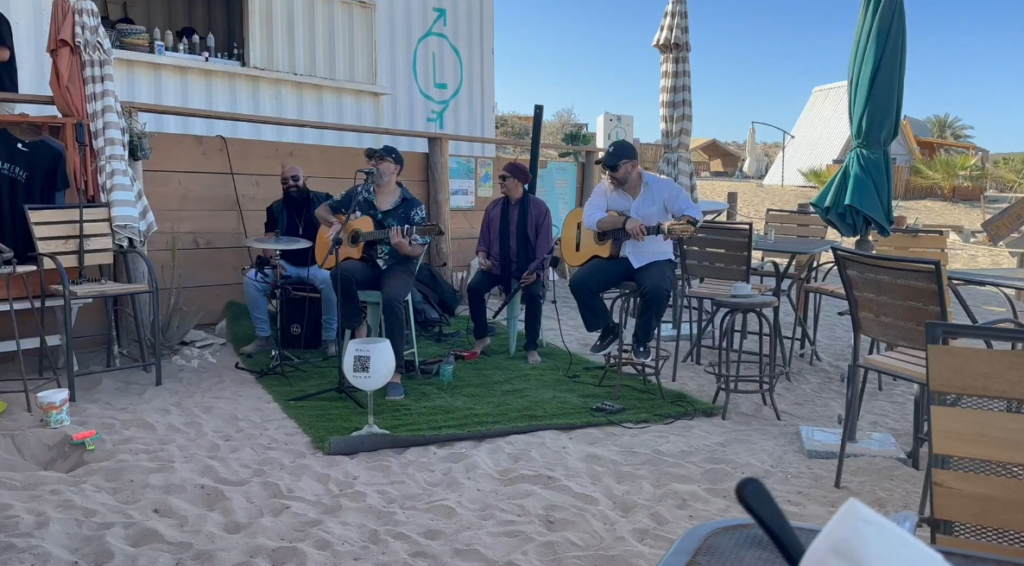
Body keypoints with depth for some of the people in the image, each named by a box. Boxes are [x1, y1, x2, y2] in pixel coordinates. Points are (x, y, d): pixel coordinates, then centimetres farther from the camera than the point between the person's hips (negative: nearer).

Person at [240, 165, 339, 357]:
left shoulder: (322, 199, 1)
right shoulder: (276, 208, 9)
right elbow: (268, 240, 6)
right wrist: (272, 260, -15)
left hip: (317, 264, -3)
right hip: (287, 264, 4)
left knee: (329, 279, -38)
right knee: (251, 280, -18)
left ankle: (330, 339, -20)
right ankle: (263, 337, -5)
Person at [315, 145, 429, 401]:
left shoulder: (413, 206, -3)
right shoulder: (357, 194, 7)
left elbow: (419, 250, -4)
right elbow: (321, 211, 16)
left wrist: (404, 248, -27)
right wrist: (335, 223, -5)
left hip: (397, 267, -3)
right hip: (364, 264, 3)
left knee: (392, 299, -36)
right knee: (341, 272, -34)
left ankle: (395, 374, -27)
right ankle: (358, 327, -11)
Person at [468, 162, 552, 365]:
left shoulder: (539, 207, -5)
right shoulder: (494, 207, 6)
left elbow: (544, 244, -7)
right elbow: (484, 240, 12)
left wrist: (536, 271, -19)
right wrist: (482, 258, -7)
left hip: (527, 267, -3)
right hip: (497, 265, 3)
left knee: (533, 294, -30)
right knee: (474, 287, -21)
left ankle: (531, 347, -12)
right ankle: (481, 337, 0)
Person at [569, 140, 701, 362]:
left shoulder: (663, 186, -6)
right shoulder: (605, 188, 0)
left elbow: (693, 212, -11)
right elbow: (589, 218, -16)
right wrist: (624, 221, -31)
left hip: (654, 258, -2)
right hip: (615, 255, 3)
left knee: (658, 290, -34)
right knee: (579, 282, -20)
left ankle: (642, 340, -3)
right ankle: (609, 329, 6)